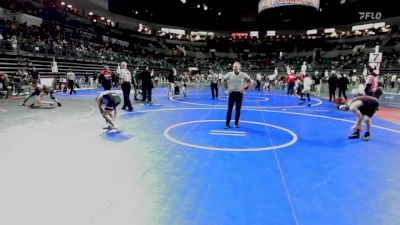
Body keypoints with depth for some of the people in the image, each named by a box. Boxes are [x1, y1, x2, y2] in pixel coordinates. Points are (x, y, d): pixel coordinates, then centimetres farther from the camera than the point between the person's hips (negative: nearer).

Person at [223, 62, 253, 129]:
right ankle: (227, 124, 8)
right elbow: (224, 80, 13)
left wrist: (245, 89, -3)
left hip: (239, 94, 0)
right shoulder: (229, 74, -2)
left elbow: (250, 82, 4)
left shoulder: (243, 75, -5)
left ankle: (236, 123, 19)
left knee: (238, 110, 6)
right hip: (232, 93, 0)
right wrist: (227, 88, 5)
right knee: (229, 109, 1)